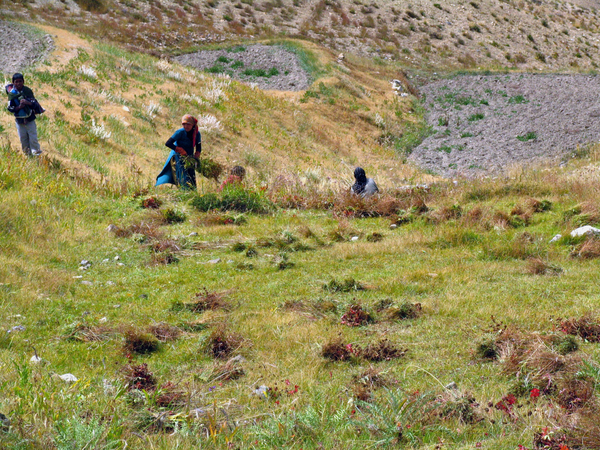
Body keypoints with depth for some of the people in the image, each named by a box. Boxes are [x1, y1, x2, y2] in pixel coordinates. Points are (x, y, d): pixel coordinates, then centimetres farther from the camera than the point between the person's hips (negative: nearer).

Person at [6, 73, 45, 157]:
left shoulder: (28, 91, -8)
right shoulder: (11, 94, -8)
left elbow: (35, 103, -7)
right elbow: (10, 108, -6)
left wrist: (28, 102, -28)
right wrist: (19, 107, -23)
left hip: (30, 119, -1)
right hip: (19, 120, 1)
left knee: (33, 138, -2)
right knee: (23, 139, 9)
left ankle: (36, 152, 10)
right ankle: (28, 154, 24)